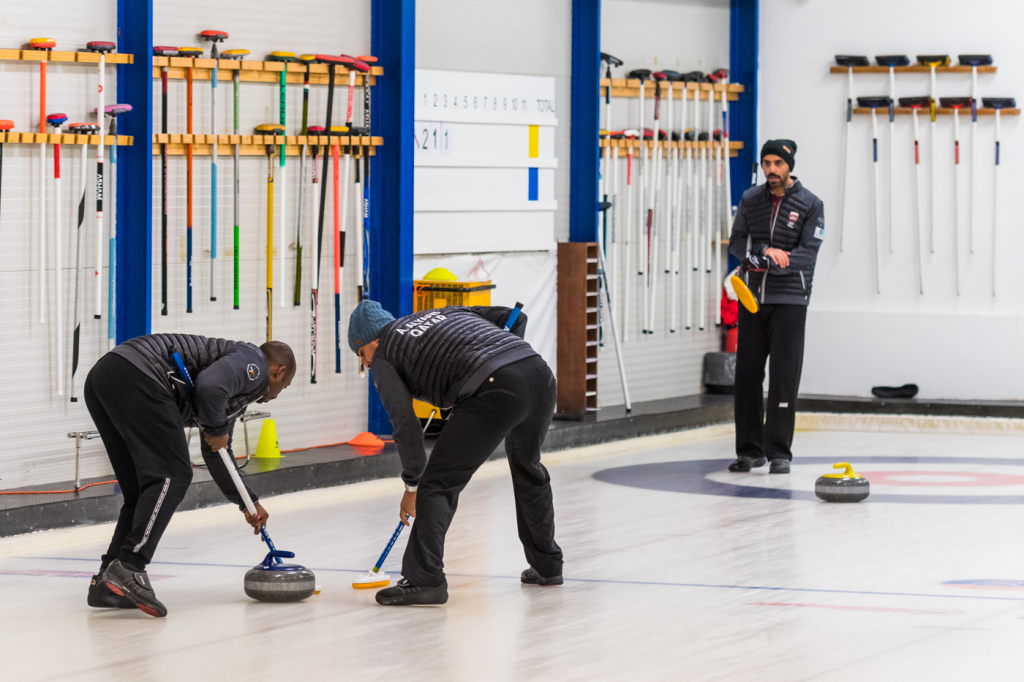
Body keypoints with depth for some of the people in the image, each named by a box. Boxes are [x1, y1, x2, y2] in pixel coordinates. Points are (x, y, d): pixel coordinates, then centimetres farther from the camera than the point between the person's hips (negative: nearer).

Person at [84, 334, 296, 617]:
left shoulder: (238, 391, 32)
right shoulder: (252, 363, 3)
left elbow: (216, 452, 42)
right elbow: (210, 385, -19)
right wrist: (217, 428, -1)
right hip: (136, 377, -10)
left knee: (143, 489, 14)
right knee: (172, 476, -10)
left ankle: (107, 582, 8)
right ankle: (128, 568, -21)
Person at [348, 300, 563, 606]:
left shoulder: (382, 357, 14)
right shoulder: (442, 312, 34)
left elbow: (405, 423, 5)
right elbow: (514, 318, 26)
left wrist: (413, 483, 14)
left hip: (494, 390, -7)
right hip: (539, 372, 7)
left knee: (439, 484, -1)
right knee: (528, 468, 30)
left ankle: (425, 579, -10)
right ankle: (547, 566, 39)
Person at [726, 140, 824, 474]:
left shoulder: (810, 205, -3)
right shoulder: (750, 200, 9)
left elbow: (807, 254, -11)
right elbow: (736, 242, 3)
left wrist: (767, 264, -21)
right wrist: (766, 251, -15)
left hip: (789, 299, -4)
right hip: (753, 297, 4)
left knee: (783, 376, -7)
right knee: (747, 374, 5)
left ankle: (779, 452, -2)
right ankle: (749, 450, 13)